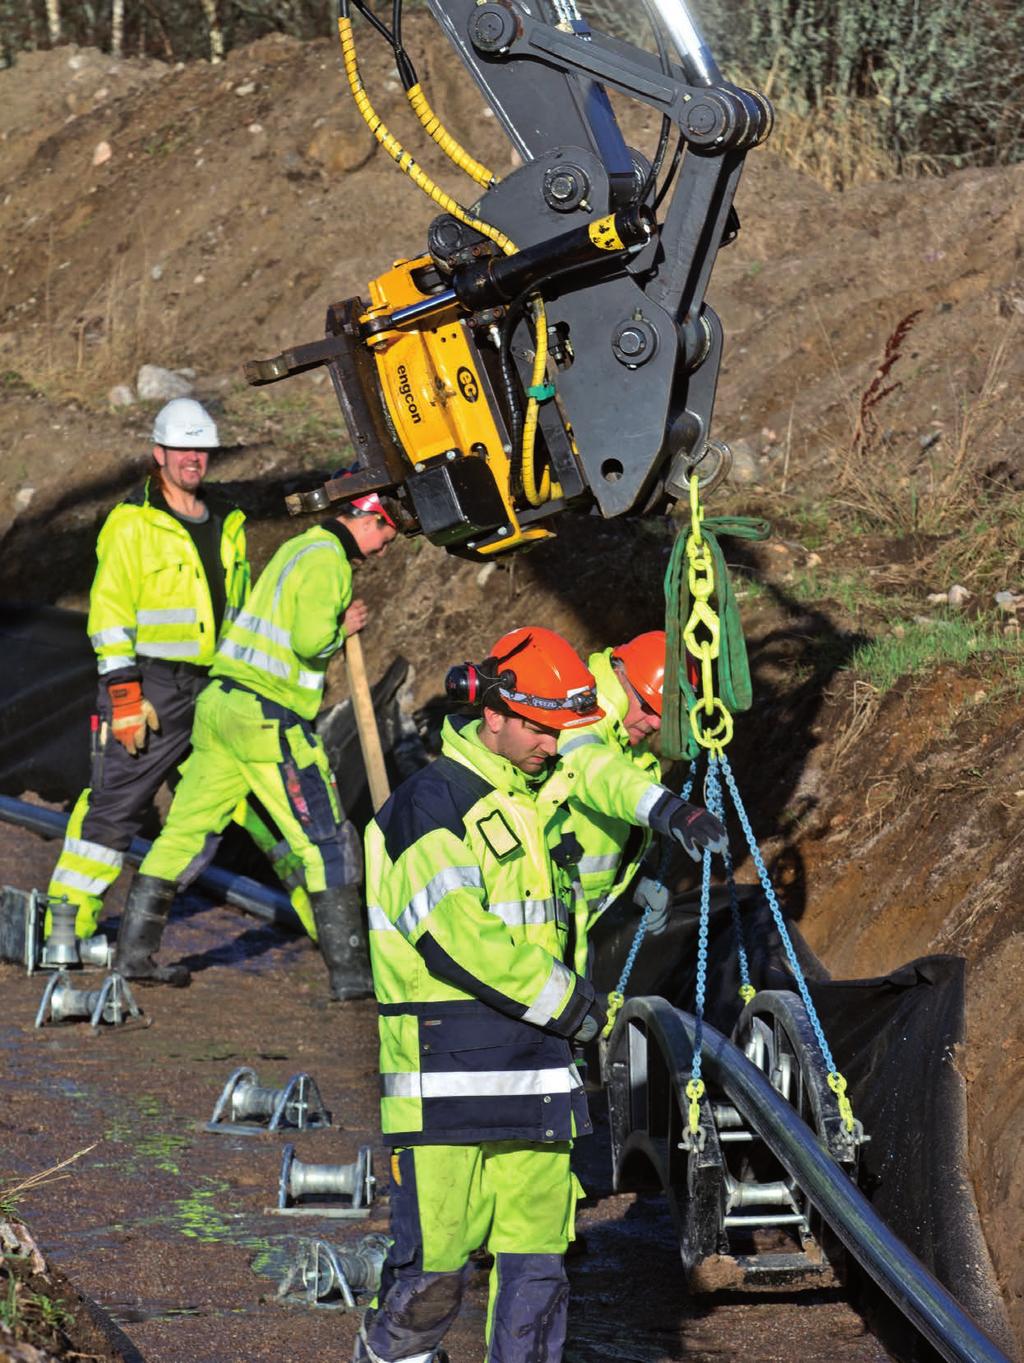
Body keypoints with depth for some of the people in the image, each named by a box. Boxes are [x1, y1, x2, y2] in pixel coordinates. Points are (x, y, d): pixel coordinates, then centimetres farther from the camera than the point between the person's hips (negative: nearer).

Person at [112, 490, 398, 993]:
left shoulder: (297, 548, 18)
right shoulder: (327, 560, -11)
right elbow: (311, 640, -22)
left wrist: (335, 624, 8)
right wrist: (341, 630, -2)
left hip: (221, 705, 9)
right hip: (268, 718, -9)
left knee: (188, 830, 14)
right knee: (327, 841, -4)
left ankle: (134, 950, 18)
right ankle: (350, 972, -5)